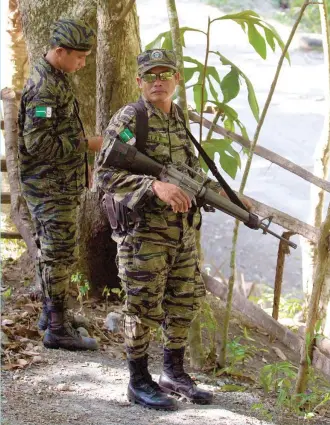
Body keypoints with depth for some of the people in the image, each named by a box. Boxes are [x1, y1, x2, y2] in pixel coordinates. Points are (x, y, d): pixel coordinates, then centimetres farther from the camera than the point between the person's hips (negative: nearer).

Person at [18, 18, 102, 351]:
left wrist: (79, 163, 20)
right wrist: (86, 144, -20)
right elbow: (39, 142, -26)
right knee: (59, 254, -7)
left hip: (58, 183, 10)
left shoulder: (54, 80, 11)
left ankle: (50, 312, 29)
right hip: (52, 187, -10)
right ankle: (57, 329, -4)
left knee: (49, 250, 18)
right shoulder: (44, 88, -22)